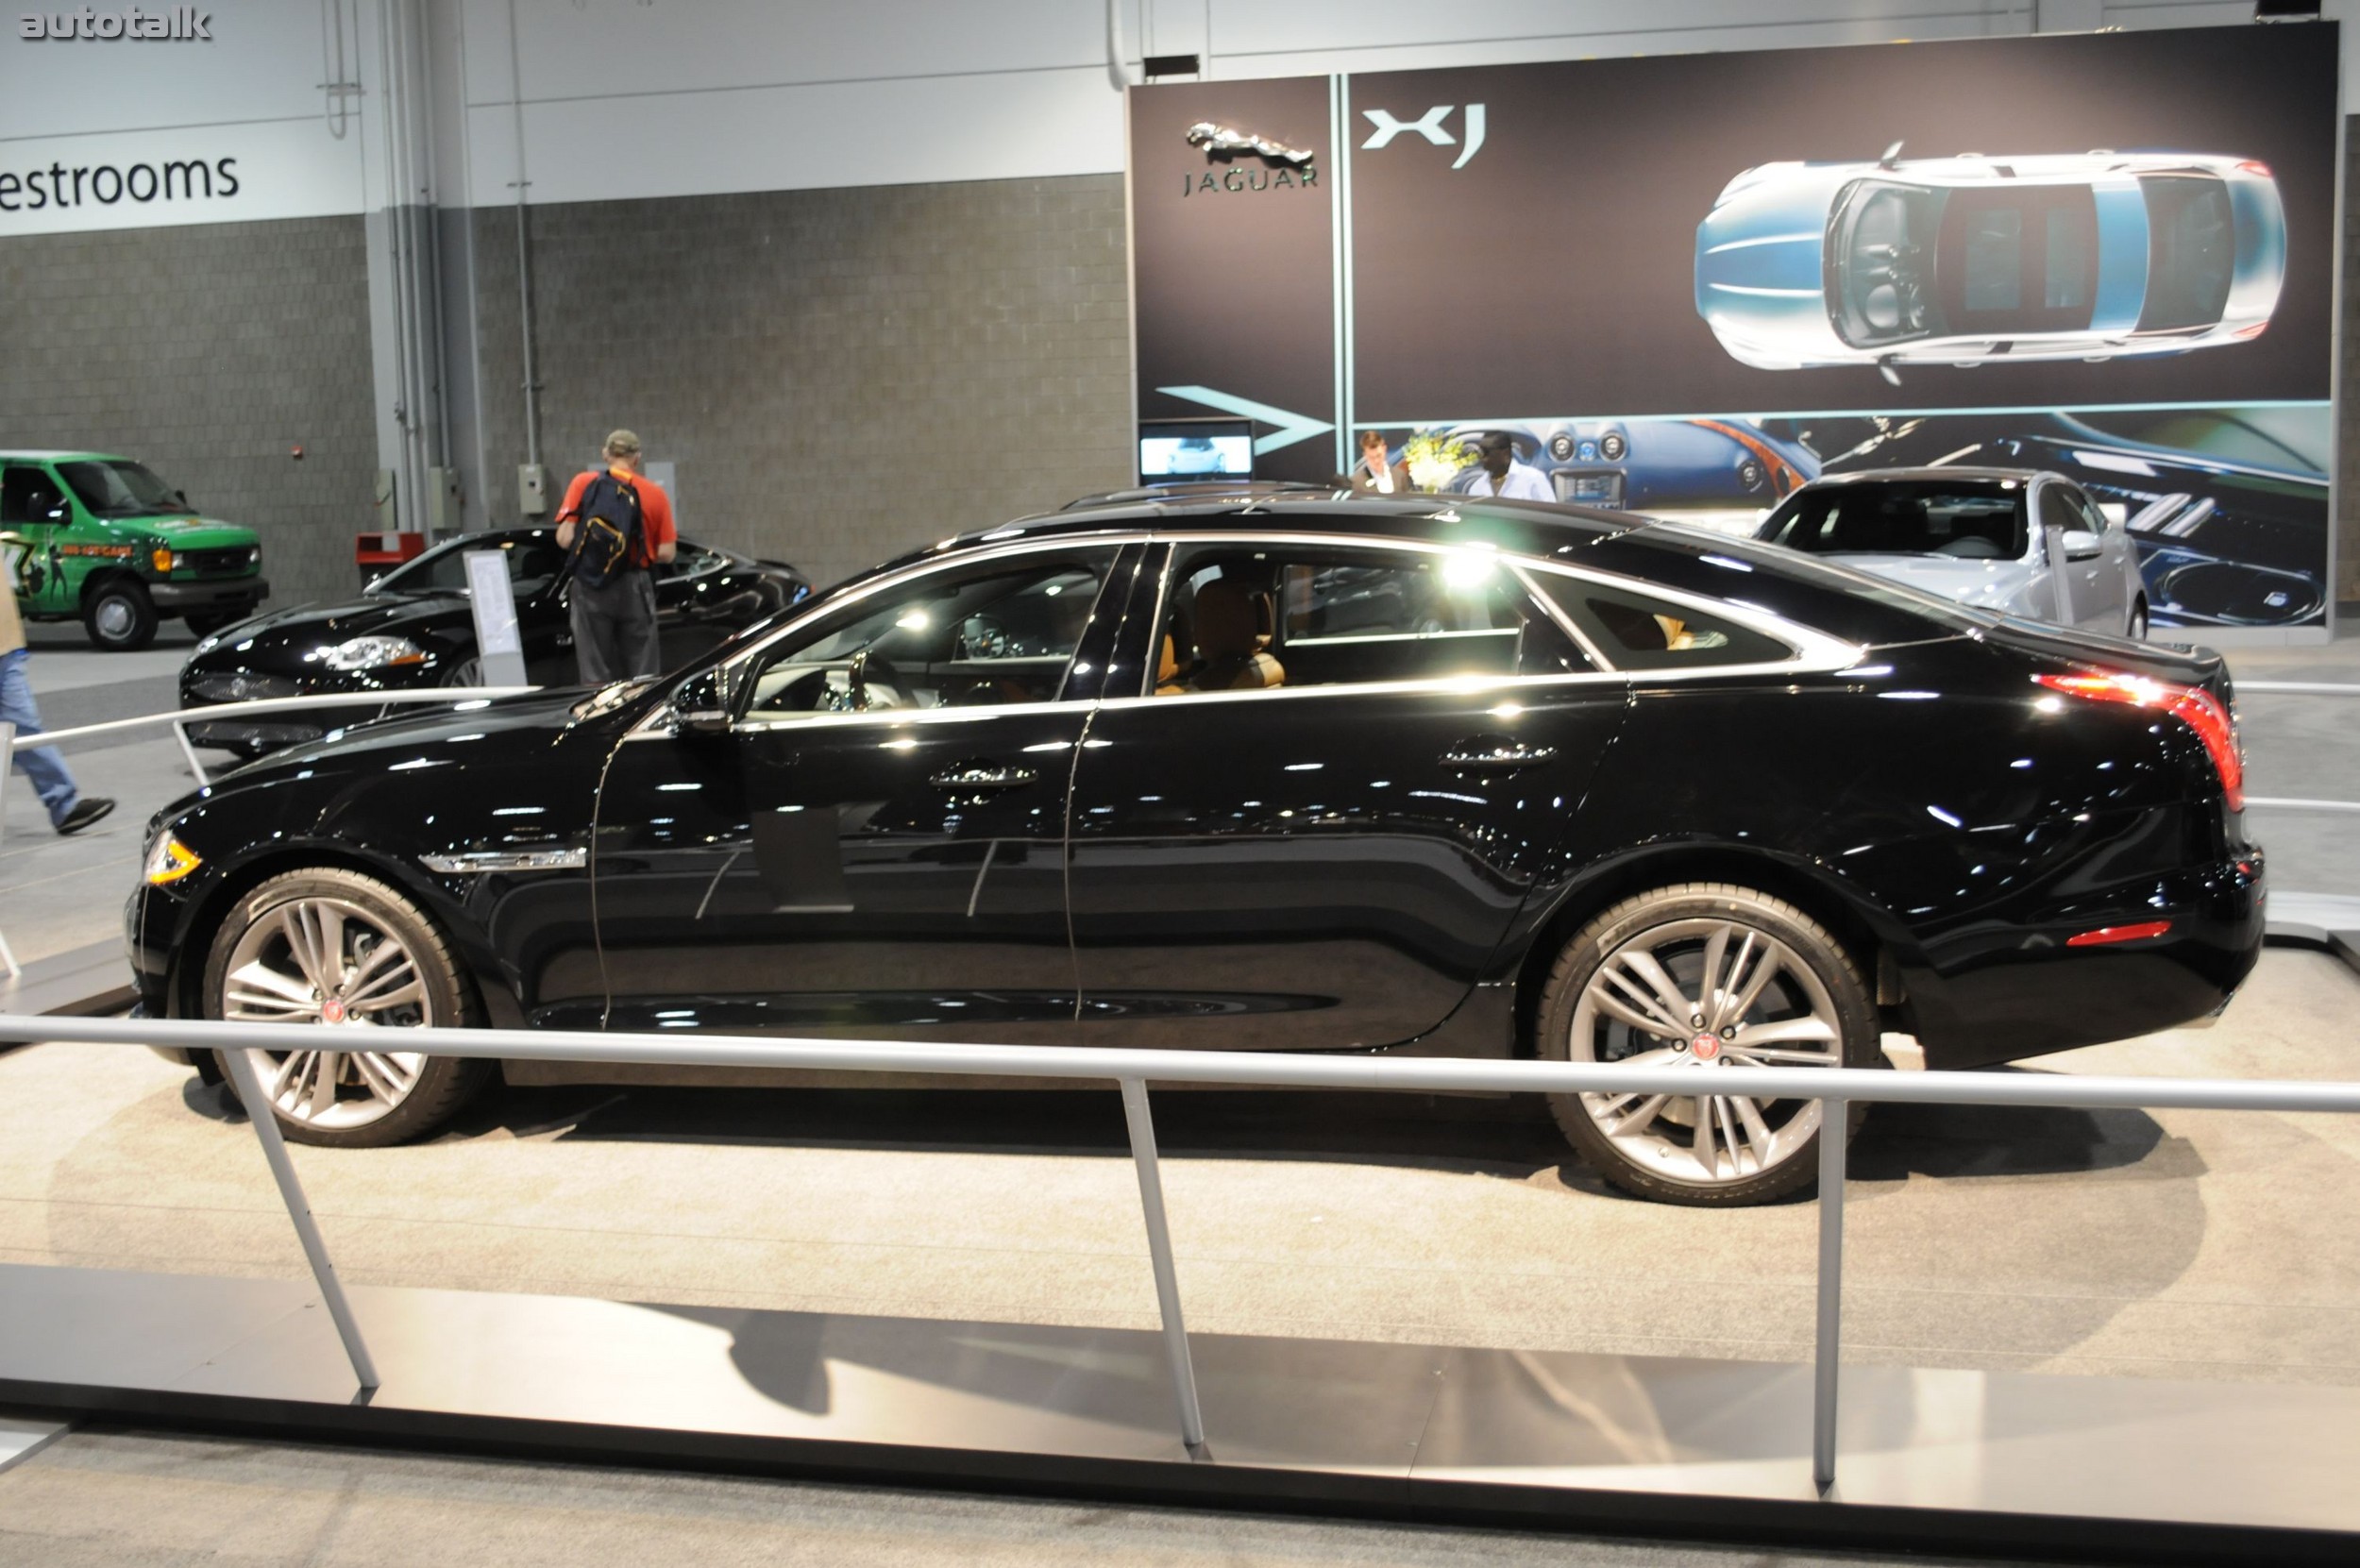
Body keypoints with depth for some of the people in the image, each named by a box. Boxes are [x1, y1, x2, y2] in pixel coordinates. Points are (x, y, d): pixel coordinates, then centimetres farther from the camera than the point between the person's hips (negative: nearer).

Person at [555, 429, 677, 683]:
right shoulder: (655, 493, 2)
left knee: (595, 675, 4)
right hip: (636, 588, 0)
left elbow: (565, 539, -6)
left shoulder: (584, 483, 0)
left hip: (591, 587, 0)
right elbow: (666, 553, -2)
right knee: (643, 675, 8)